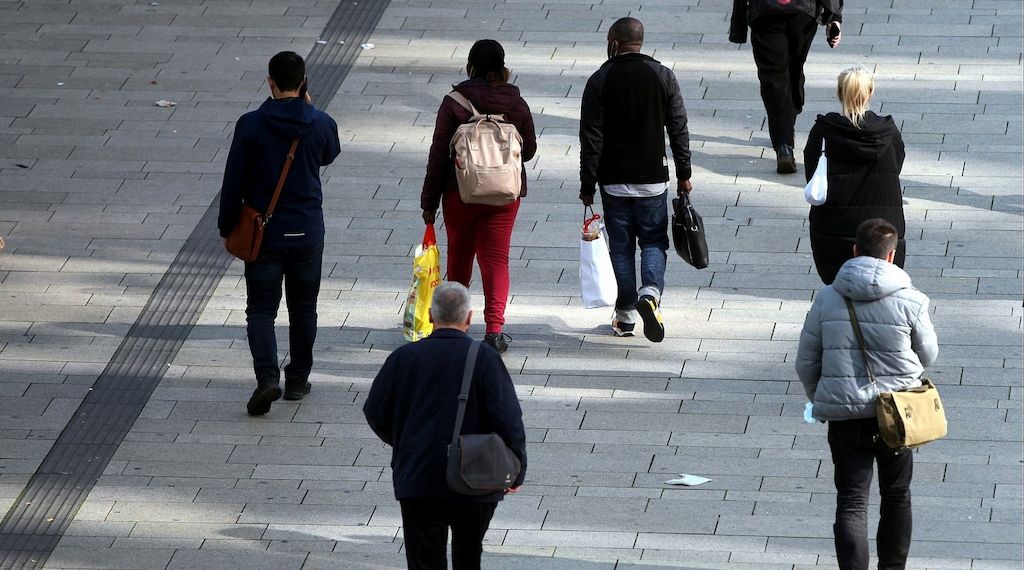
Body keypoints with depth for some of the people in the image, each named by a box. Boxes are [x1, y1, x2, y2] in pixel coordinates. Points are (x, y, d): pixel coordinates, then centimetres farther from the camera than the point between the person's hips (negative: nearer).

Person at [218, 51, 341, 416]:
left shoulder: (251, 126, -12)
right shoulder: (321, 124, -6)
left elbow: (233, 181, -8)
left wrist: (227, 227, 5)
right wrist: (307, 107, 14)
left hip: (264, 233, -2)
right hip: (308, 233, 2)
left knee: (261, 310, 2)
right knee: (303, 308, 16)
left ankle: (267, 376, -17)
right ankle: (298, 379, 23)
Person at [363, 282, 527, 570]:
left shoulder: (404, 357, -3)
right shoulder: (485, 359, -9)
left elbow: (375, 412, 4)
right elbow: (508, 420, -12)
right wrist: (517, 471, 2)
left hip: (417, 482, 0)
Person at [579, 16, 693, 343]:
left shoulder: (600, 81, -6)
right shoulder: (663, 77, -1)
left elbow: (591, 138, -7)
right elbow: (678, 130, 0)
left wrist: (588, 184, -1)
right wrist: (684, 174, 9)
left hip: (614, 181, -1)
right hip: (653, 178, 1)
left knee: (621, 246, 9)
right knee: (654, 241, 11)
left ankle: (625, 317, 12)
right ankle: (650, 292, -15)